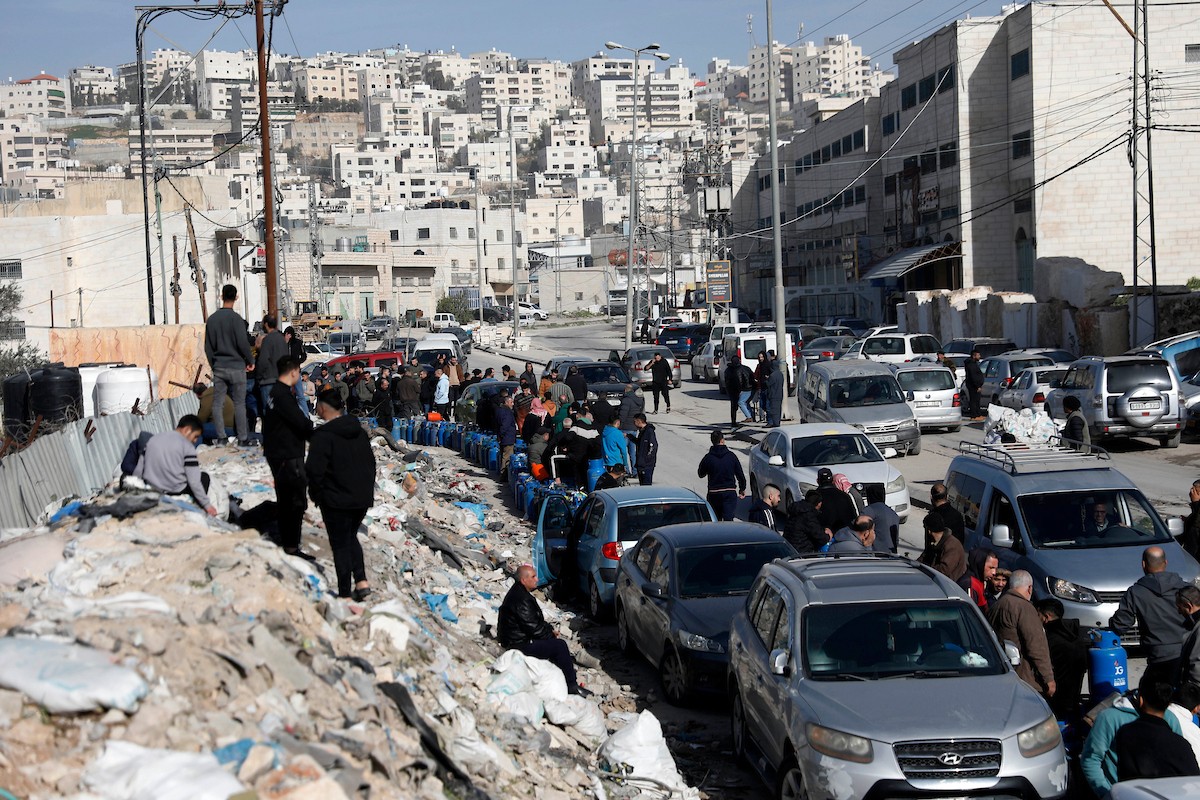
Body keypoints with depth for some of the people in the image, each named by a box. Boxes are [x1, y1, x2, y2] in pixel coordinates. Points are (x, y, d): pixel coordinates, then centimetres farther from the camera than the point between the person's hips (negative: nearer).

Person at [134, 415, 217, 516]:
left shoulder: (153, 439, 6)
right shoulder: (187, 446, -9)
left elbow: (138, 471, 9)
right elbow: (194, 481, -12)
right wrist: (207, 504, -4)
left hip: (152, 490, 5)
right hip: (176, 492, -5)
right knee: (204, 477, 20)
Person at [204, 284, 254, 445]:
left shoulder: (212, 319, 5)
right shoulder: (236, 318, -11)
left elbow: (208, 346, 9)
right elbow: (243, 344, -12)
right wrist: (251, 361, 3)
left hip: (218, 367, 4)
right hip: (236, 367, -4)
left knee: (217, 404, 6)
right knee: (239, 404, 2)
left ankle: (221, 437, 5)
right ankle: (242, 438, 3)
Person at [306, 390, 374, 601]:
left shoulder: (323, 435, -15)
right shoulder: (360, 432, 9)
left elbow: (314, 470, -18)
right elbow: (371, 463, 15)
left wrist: (316, 494, -2)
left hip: (336, 500, -7)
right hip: (362, 499, 7)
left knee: (340, 544, 4)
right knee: (351, 537, 23)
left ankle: (345, 593, 8)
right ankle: (361, 581, 9)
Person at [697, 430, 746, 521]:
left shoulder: (708, 457, -4)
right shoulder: (731, 455, -1)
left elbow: (701, 474, 9)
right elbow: (740, 474, 4)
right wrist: (742, 489, 17)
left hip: (714, 493, 1)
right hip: (730, 493, 0)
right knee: (728, 520, -8)